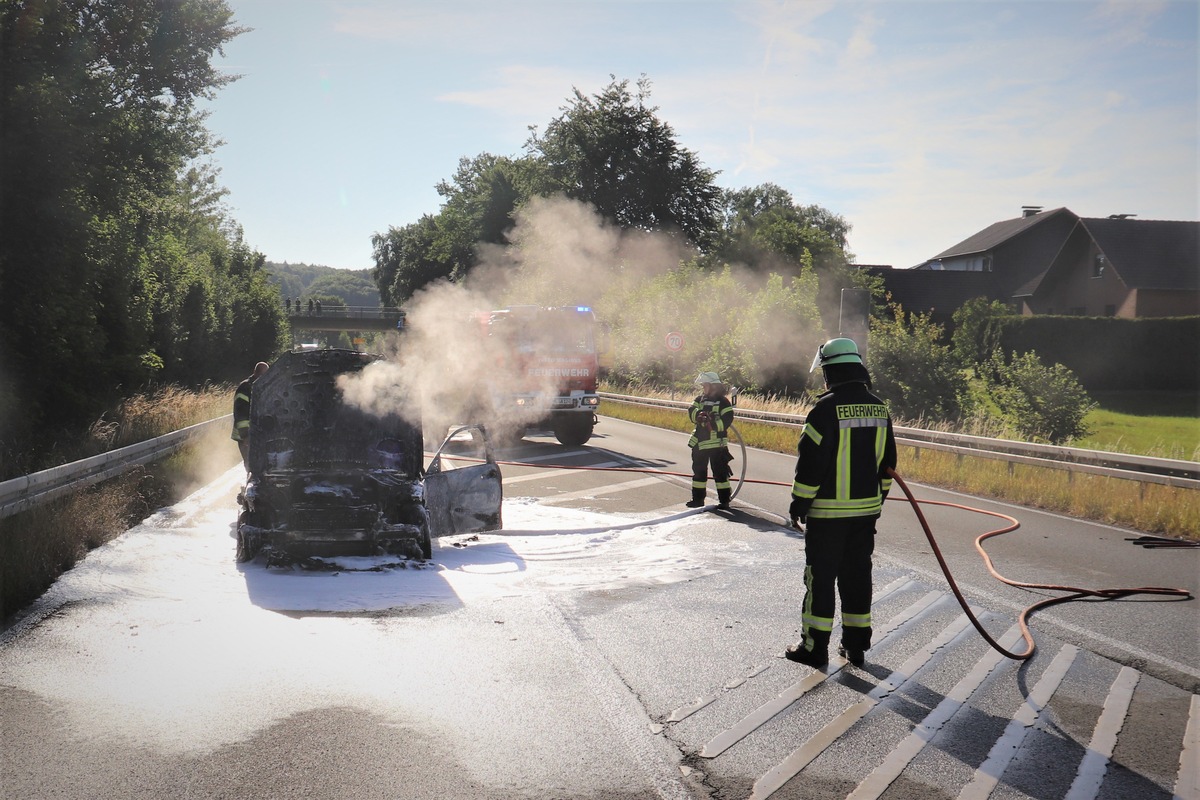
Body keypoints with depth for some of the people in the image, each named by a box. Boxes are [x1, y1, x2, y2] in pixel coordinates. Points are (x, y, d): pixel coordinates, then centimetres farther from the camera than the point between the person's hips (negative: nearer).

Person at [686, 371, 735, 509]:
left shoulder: (723, 401, -6)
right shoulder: (700, 399, 11)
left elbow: (727, 420, -16)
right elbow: (691, 411, -5)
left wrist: (713, 424, -29)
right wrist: (698, 414, -25)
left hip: (716, 443, -6)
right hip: (700, 442, 6)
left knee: (720, 471, -3)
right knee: (698, 470, 12)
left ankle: (724, 500, 3)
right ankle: (698, 498, 23)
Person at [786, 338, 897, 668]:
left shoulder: (826, 409, -16)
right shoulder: (879, 408, 6)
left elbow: (810, 464, -16)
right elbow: (887, 462, 14)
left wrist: (798, 506, -6)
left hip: (828, 512, -6)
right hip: (866, 510, 6)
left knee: (821, 578, 3)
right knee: (857, 574, 14)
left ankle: (815, 647, 9)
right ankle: (856, 645, 21)